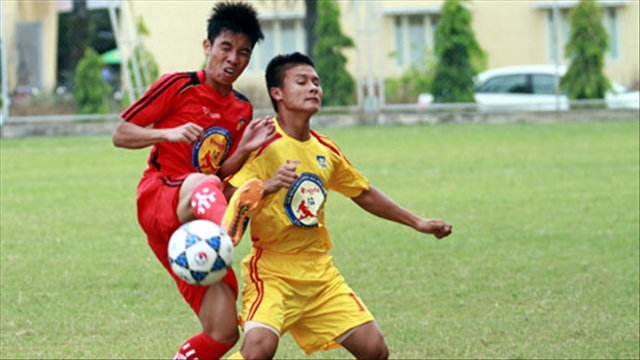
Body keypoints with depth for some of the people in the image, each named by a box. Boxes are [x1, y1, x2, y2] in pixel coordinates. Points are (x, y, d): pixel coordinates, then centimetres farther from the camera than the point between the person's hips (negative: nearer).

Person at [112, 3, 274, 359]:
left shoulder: (243, 111, 18)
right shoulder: (178, 86, 2)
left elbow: (222, 174, 17)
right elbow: (120, 135, 2)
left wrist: (244, 149, -3)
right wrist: (168, 133, -15)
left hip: (193, 227, 6)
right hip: (158, 198, -6)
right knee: (202, 184, -44)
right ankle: (227, 229, -81)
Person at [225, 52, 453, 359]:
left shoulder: (325, 150, 9)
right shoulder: (266, 146, -12)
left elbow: (363, 193, 24)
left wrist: (417, 222, 26)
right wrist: (268, 187, -40)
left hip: (320, 273, 7)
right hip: (272, 272, -7)